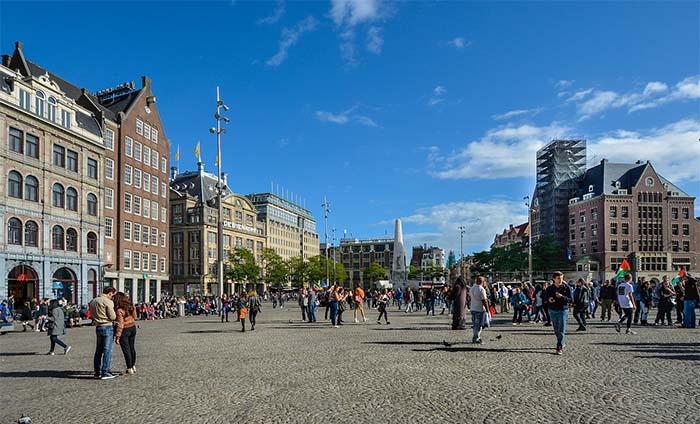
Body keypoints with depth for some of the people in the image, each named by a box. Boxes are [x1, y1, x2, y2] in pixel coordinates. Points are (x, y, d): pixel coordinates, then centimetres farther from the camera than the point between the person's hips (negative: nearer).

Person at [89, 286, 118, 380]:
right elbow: (112, 317, -12)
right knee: (107, 350, -3)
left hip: (98, 327, 8)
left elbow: (92, 314, 14)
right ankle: (105, 373, -4)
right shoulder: (108, 302, -13)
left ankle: (97, 372, 19)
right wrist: (114, 311, 6)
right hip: (107, 327, -8)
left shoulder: (92, 301, 11)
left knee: (98, 350, 14)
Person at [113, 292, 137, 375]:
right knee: (132, 348, 19)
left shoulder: (119, 310, -22)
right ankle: (133, 366, 31)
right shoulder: (131, 307, -1)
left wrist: (117, 337, -18)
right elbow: (134, 317, 12)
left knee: (126, 350, 4)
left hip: (124, 330, -7)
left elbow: (120, 324, -22)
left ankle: (130, 368, 10)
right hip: (133, 328, 7)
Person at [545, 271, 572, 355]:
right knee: (556, 330, 12)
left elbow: (570, 299, -4)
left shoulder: (566, 287, -3)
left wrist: (562, 297, -21)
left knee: (561, 330, -7)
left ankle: (559, 348, -4)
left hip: (563, 310, -3)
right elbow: (545, 297, 11)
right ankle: (563, 343, 32)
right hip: (553, 311, 3)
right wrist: (548, 300, -12)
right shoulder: (549, 288, 3)